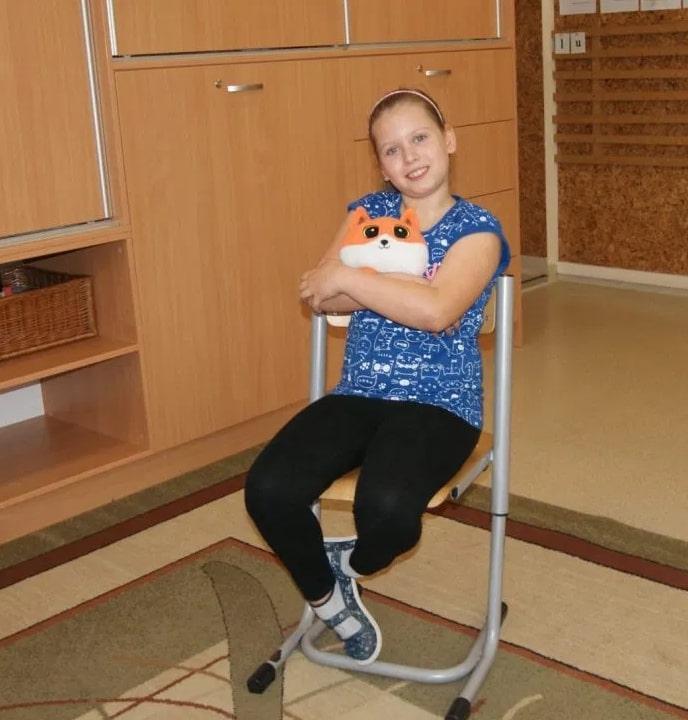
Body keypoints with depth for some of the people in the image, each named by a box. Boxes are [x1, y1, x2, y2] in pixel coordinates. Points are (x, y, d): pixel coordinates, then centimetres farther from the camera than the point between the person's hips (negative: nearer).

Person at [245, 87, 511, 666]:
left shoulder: (478, 229, -3)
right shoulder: (368, 212, 11)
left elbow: (436, 310, -22)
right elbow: (318, 295, -2)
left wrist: (349, 278, -14)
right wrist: (407, 287, -13)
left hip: (440, 403, -4)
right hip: (358, 395, 4)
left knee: (387, 508, -35)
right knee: (268, 489, -23)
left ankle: (353, 563, 6)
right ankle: (330, 599, 8)